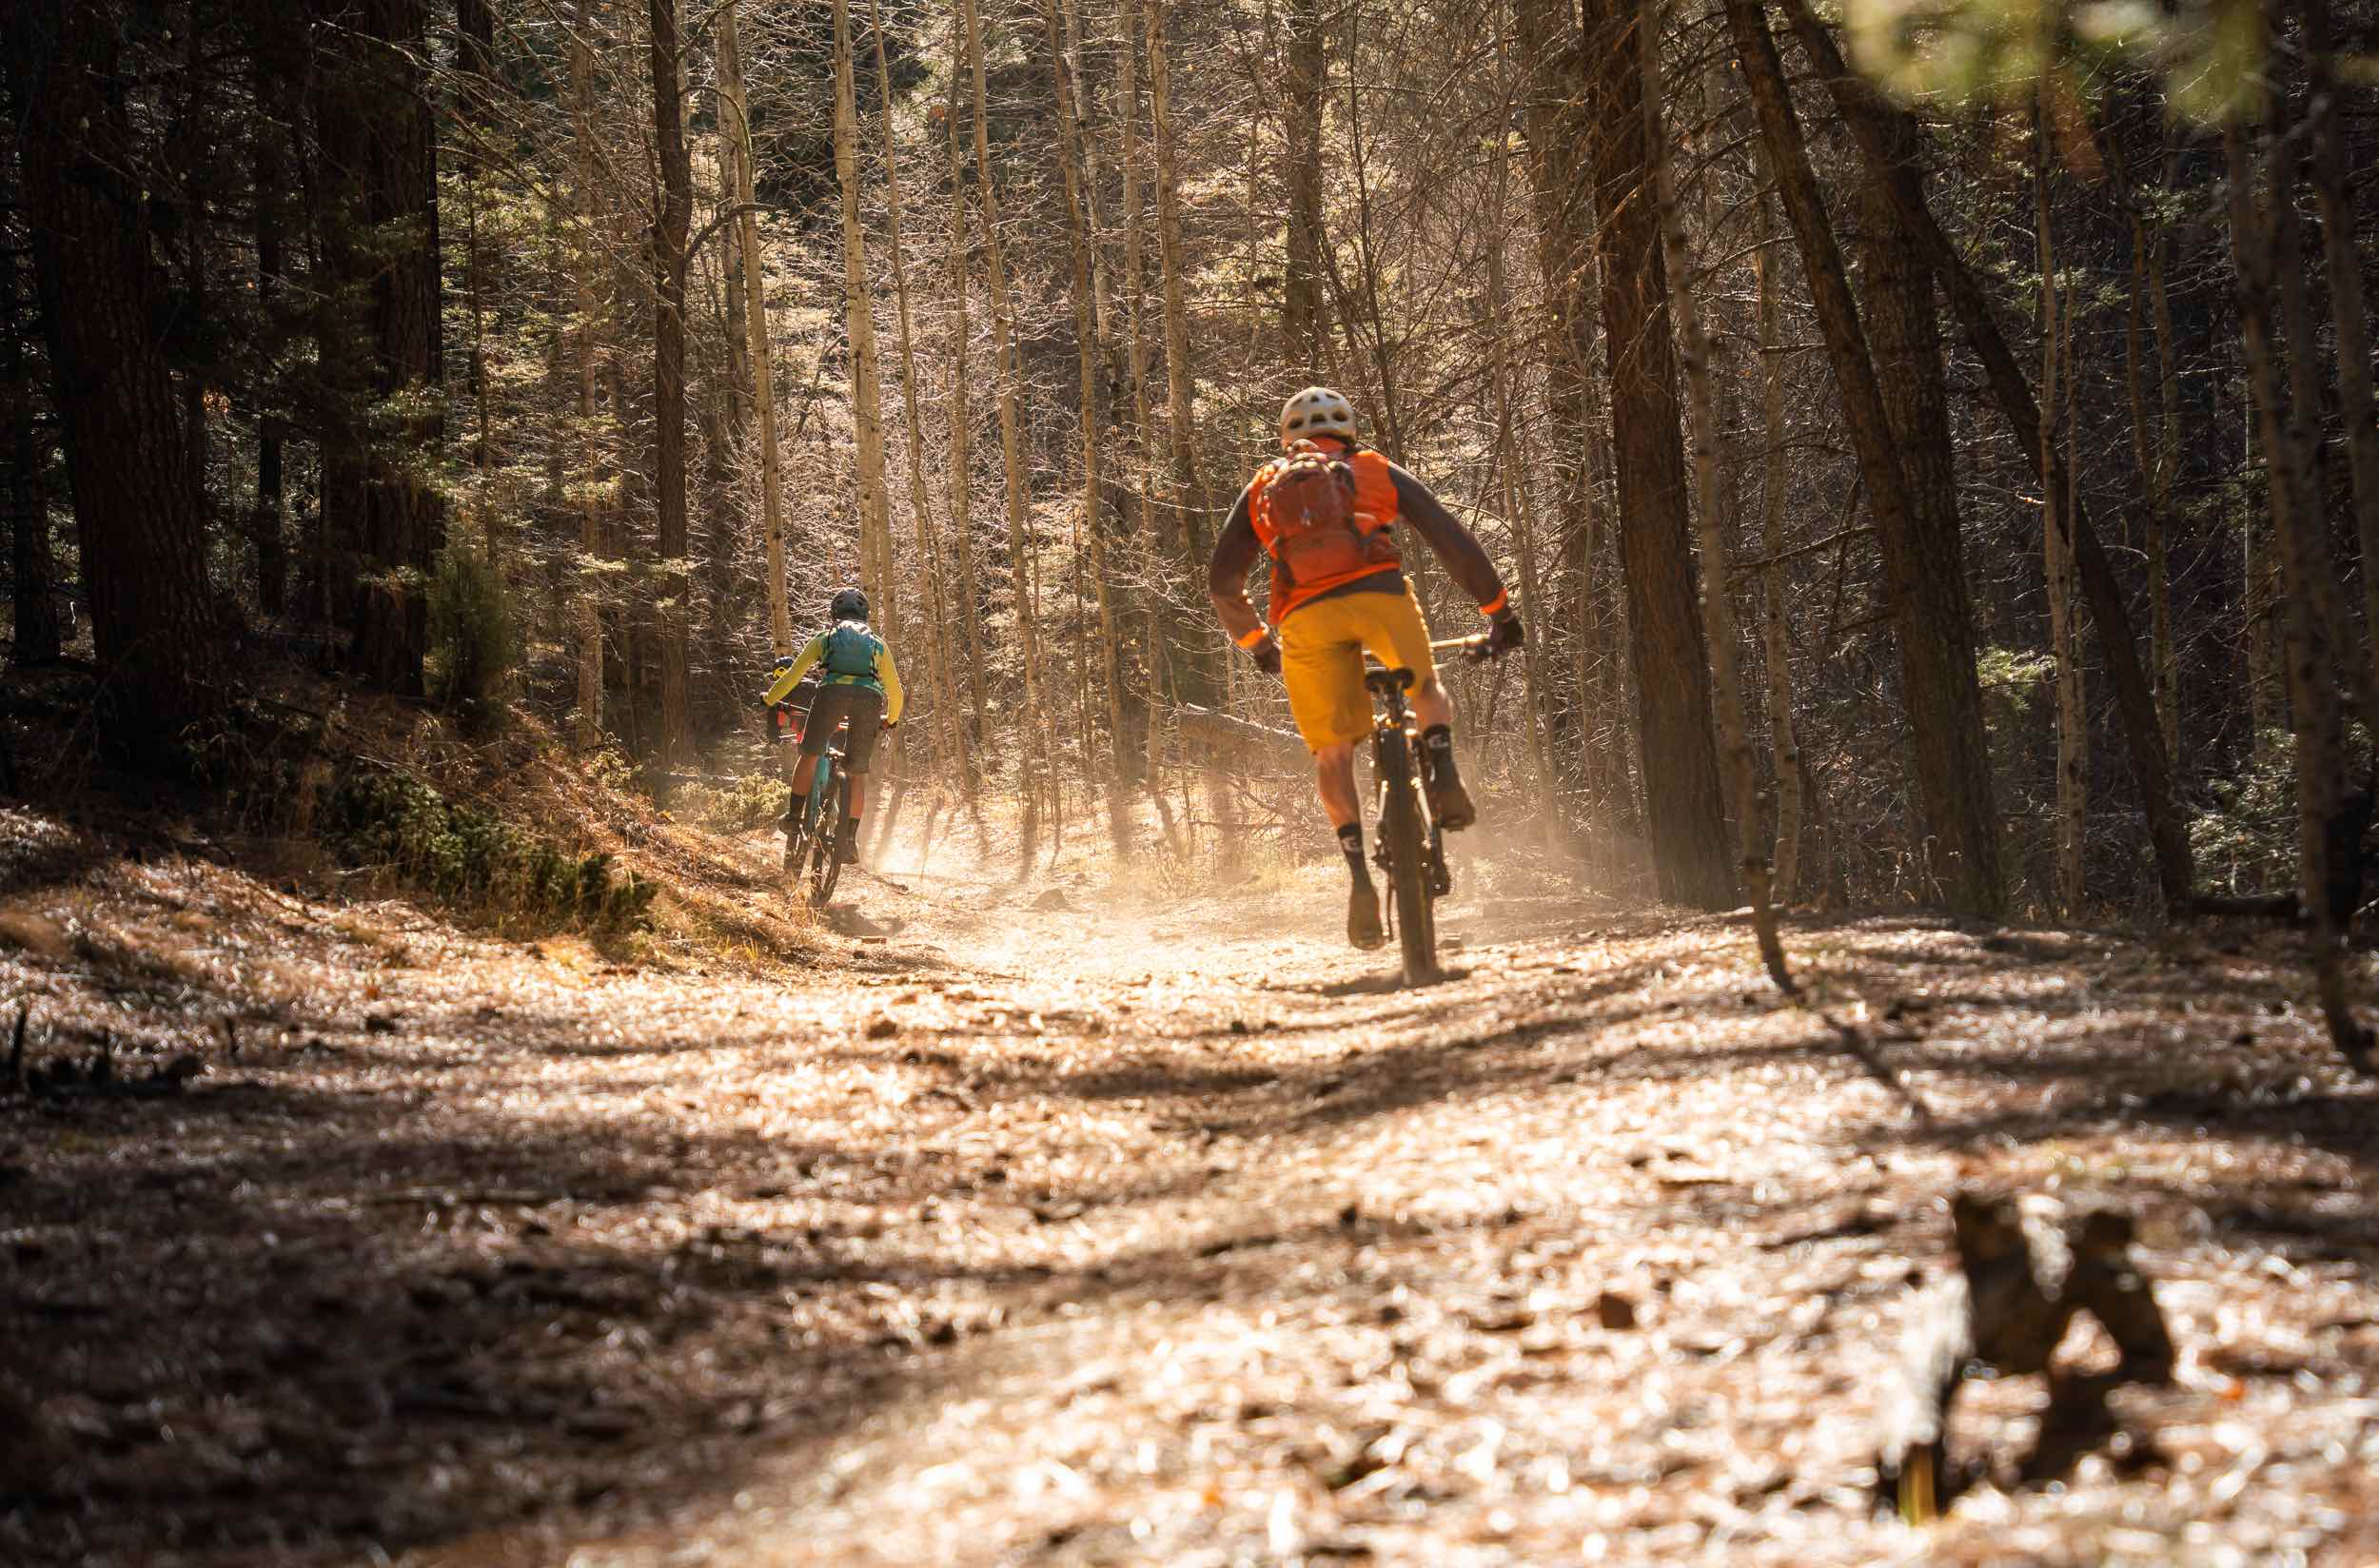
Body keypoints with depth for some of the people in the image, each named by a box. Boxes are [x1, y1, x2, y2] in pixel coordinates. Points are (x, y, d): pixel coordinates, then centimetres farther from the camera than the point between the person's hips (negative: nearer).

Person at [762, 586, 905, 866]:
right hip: (869, 696, 2)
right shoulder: (878, 643, 32)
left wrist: (770, 699, 34)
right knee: (857, 772, 9)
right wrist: (890, 719, 50)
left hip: (833, 690, -2)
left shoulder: (824, 638, 27)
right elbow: (895, 691, 33)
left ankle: (793, 817, 2)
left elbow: (793, 674, 21)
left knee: (809, 754, 11)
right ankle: (849, 838, 6)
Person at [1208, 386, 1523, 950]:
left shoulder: (1261, 488, 29)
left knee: (1332, 751, 8)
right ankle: (1442, 772, -6)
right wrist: (1499, 610, 27)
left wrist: (1256, 643, 40)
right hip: (1379, 592, 0)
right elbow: (1452, 539, 19)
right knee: (1428, 692, 25)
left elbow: (1222, 582, 25)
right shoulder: (1377, 471, 26)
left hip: (1305, 613, 1)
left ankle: (1359, 872, -10)